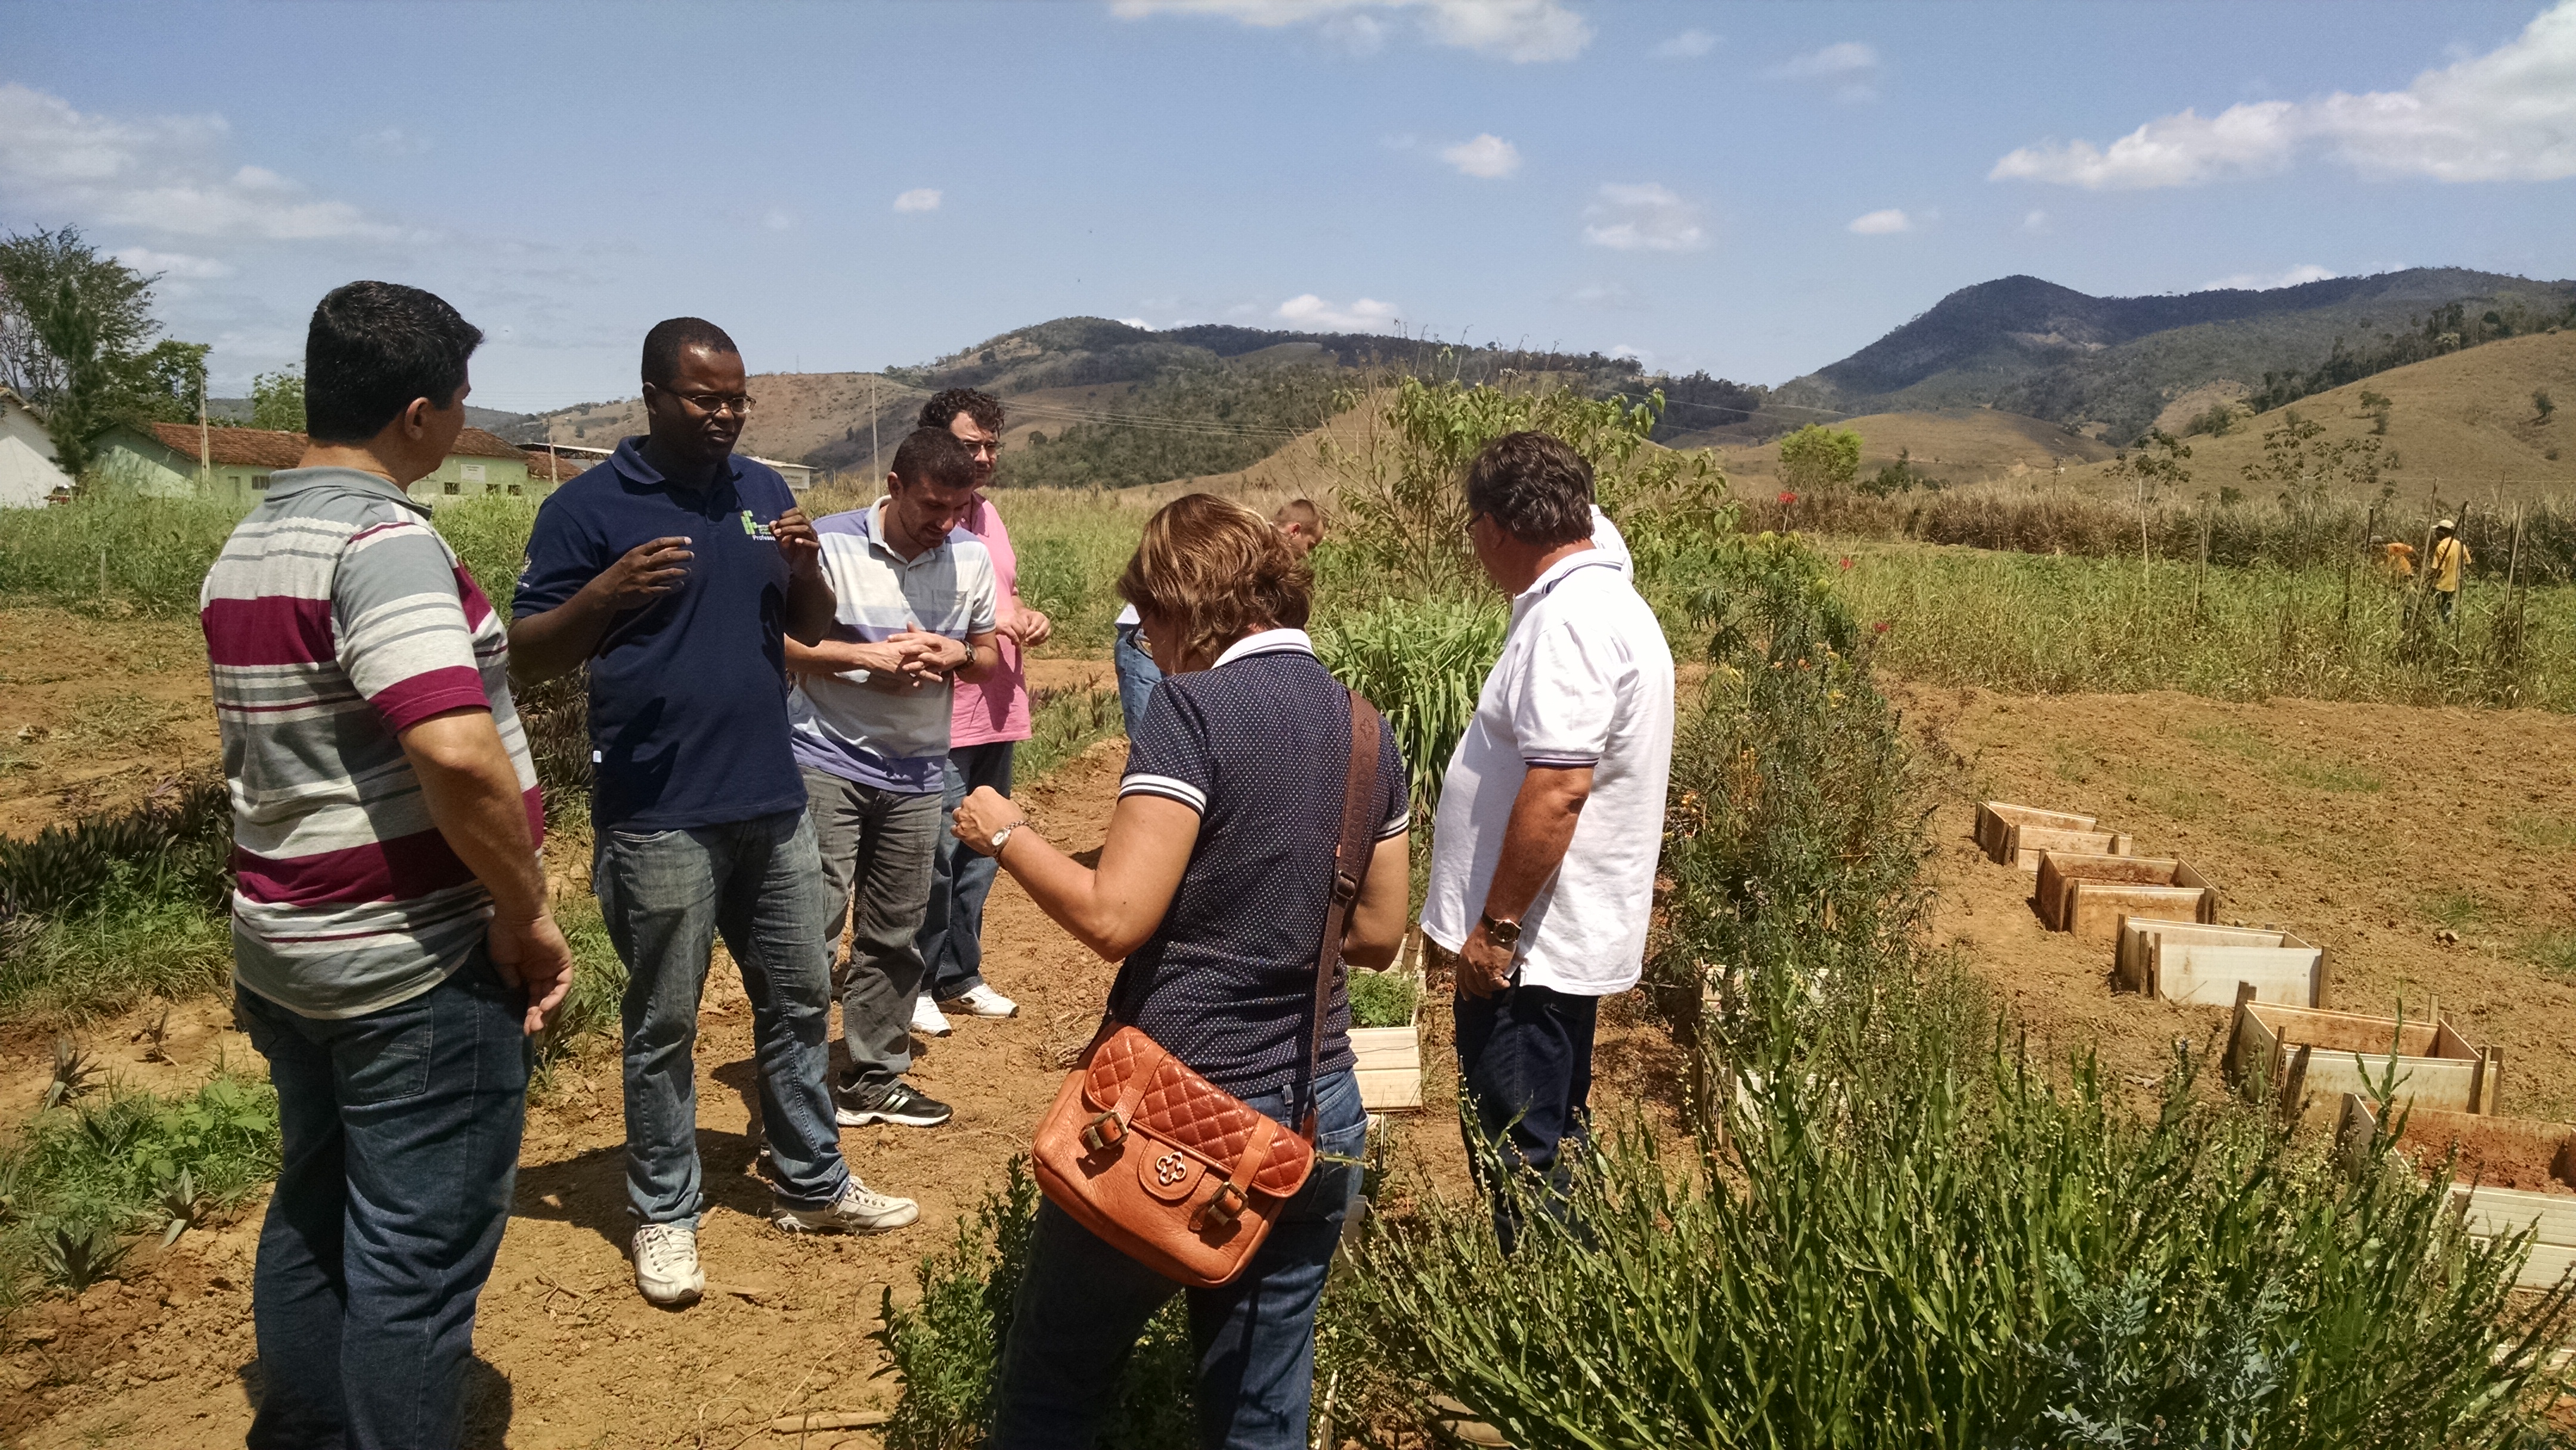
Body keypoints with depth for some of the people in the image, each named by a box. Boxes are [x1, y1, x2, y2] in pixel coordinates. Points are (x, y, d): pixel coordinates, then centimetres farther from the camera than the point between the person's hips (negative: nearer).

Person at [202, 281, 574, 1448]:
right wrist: (527, 914, -19)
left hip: (282, 948, 10)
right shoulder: (384, 542, -20)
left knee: (314, 1217, 22)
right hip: (415, 965, -9)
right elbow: (456, 752, -32)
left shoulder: (244, 549, 11)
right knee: (418, 1258, 3)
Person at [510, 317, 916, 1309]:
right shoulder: (588, 507, -6)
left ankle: (812, 1185, 30)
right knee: (664, 1024, 6)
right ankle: (664, 1216, 21)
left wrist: (807, 571, -8)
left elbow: (813, 630, 14)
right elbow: (526, 658, -7)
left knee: (798, 999, 15)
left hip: (773, 803, 6)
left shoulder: (765, 493, 10)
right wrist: (606, 595, -25)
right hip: (658, 819, -5)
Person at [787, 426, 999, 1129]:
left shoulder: (971, 558, 3)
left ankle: (875, 1076, 24)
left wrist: (955, 656, -11)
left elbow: (989, 655, 11)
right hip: (828, 762, -4)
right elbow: (777, 641, -9)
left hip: (916, 774, 4)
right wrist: (866, 657, -19)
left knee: (895, 935, 11)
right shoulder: (829, 544, -10)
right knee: (812, 929, -5)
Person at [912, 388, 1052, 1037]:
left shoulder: (987, 511, 14)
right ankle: (914, 987, 11)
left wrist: (1030, 618, 3)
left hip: (998, 717, 8)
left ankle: (959, 977, 27)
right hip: (938, 723, -8)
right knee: (935, 860, -3)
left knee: (979, 856, 15)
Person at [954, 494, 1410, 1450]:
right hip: (1320, 1115, 6)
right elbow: (1377, 934, 11)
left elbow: (1113, 918, -20)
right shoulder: (1364, 725, 6)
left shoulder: (1196, 705, -14)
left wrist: (1006, 835, -4)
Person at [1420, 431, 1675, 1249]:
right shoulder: (1605, 600, 14)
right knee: (1547, 1147, 21)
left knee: (1519, 1162, -1)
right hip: (1565, 938, 11)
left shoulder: (1566, 620, -20)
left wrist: (1496, 927, -21)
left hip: (1528, 946, -11)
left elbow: (1558, 788, -28)